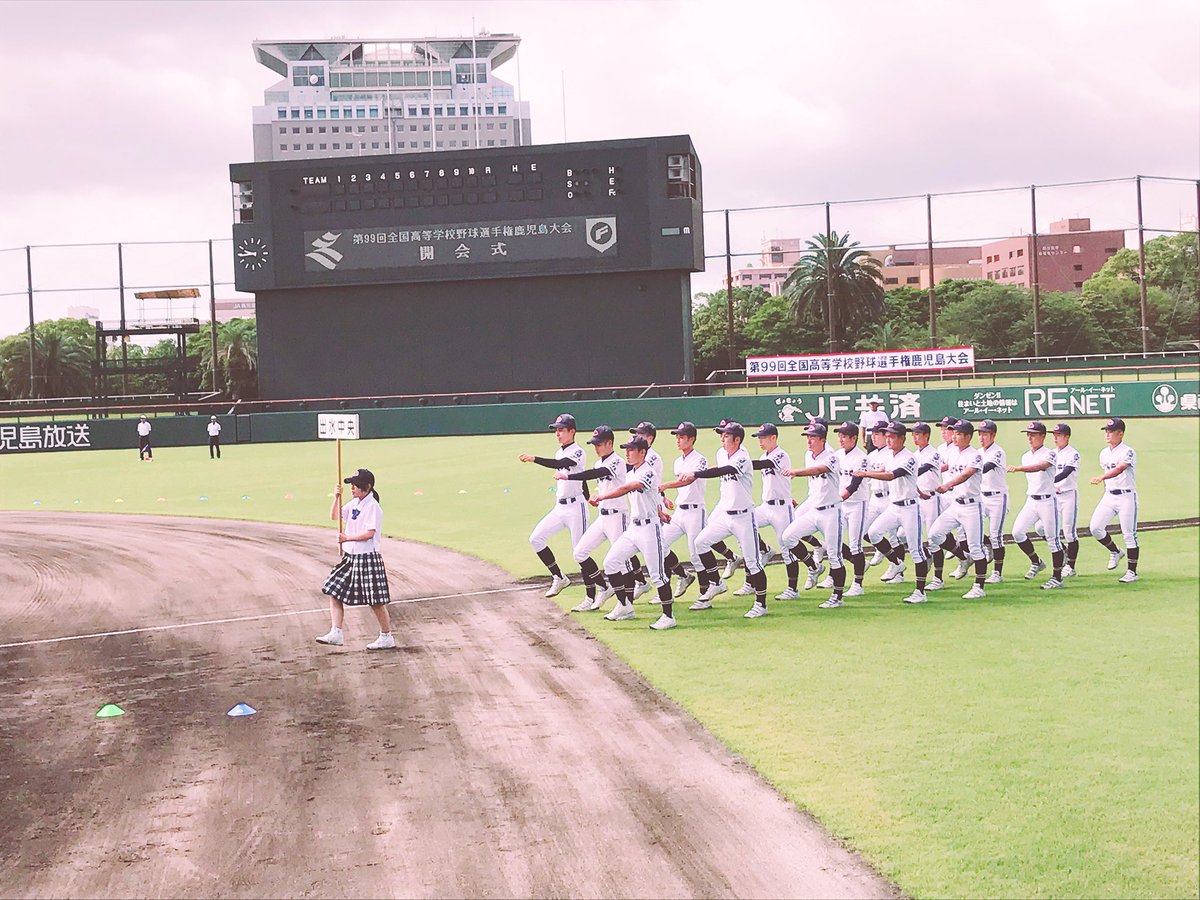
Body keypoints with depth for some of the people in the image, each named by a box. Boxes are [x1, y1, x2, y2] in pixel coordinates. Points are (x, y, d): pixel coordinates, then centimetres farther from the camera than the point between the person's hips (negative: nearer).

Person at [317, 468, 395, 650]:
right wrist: (336, 498, 5)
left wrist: (347, 538, -16)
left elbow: (369, 533, -21)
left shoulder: (372, 506, -14)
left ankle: (387, 637, 12)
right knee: (334, 593, 3)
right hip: (350, 558, 9)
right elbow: (334, 516, 20)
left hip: (367, 558, -9)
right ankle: (336, 633, 3)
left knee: (375, 601, 0)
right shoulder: (354, 503, 11)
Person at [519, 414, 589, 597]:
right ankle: (558, 577, 8)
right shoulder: (559, 452, 13)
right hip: (559, 507, 8)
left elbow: (559, 464, -33)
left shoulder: (577, 452, -15)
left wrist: (534, 459, -44)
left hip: (575, 507, -8)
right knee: (535, 539, -2)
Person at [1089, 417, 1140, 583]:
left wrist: (1102, 478, -46)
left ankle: (1132, 572, 5)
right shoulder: (1104, 453, 11)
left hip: (1126, 496, -7)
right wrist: (1106, 489, 17)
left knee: (1129, 534, -3)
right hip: (1109, 496, 7)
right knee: (1095, 527, -7)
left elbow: (1119, 469, -30)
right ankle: (1115, 552, 17)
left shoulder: (1128, 452, -13)